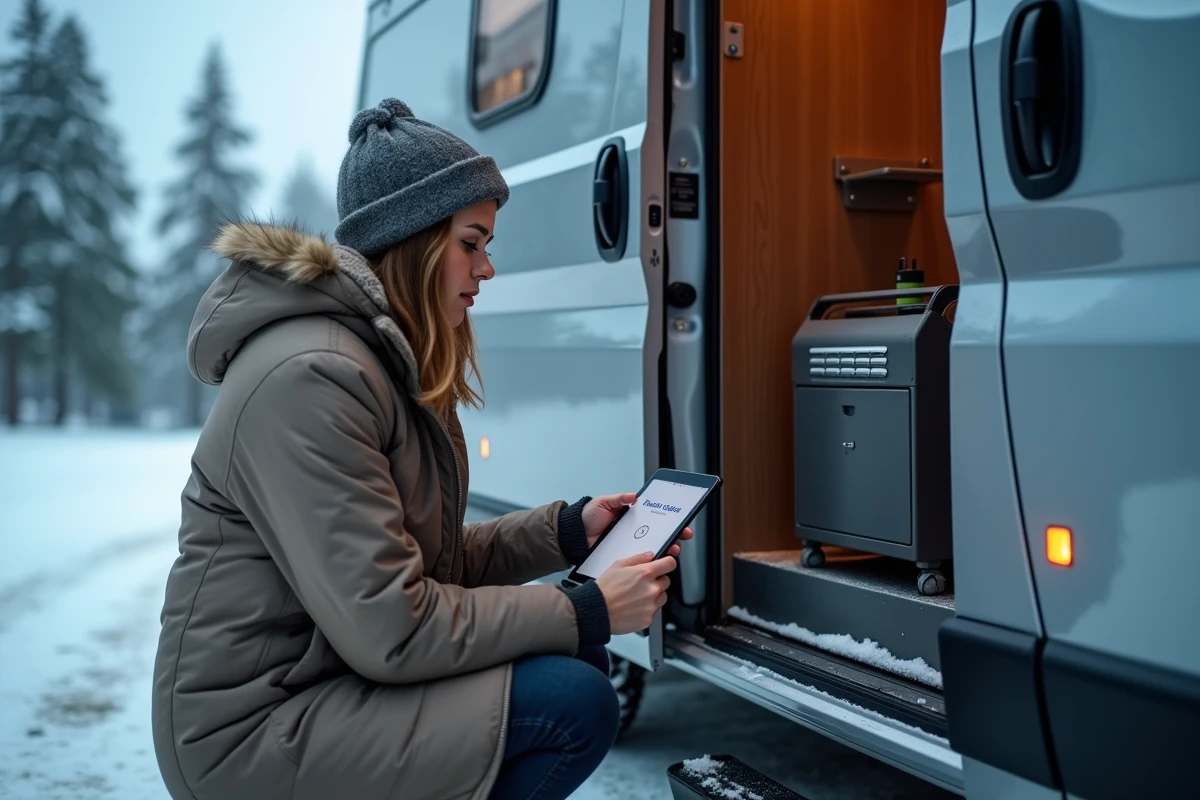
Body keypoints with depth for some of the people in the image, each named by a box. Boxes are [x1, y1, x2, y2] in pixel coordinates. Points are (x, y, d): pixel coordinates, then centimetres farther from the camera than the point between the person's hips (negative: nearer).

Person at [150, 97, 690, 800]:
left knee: (579, 659, 6)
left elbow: (436, 563, 11)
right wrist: (587, 611, -18)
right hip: (258, 735, -10)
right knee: (574, 703, -17)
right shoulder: (310, 378, -23)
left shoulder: (391, 362, 9)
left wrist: (569, 529, 1)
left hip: (330, 673, 10)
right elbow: (390, 631, -25)